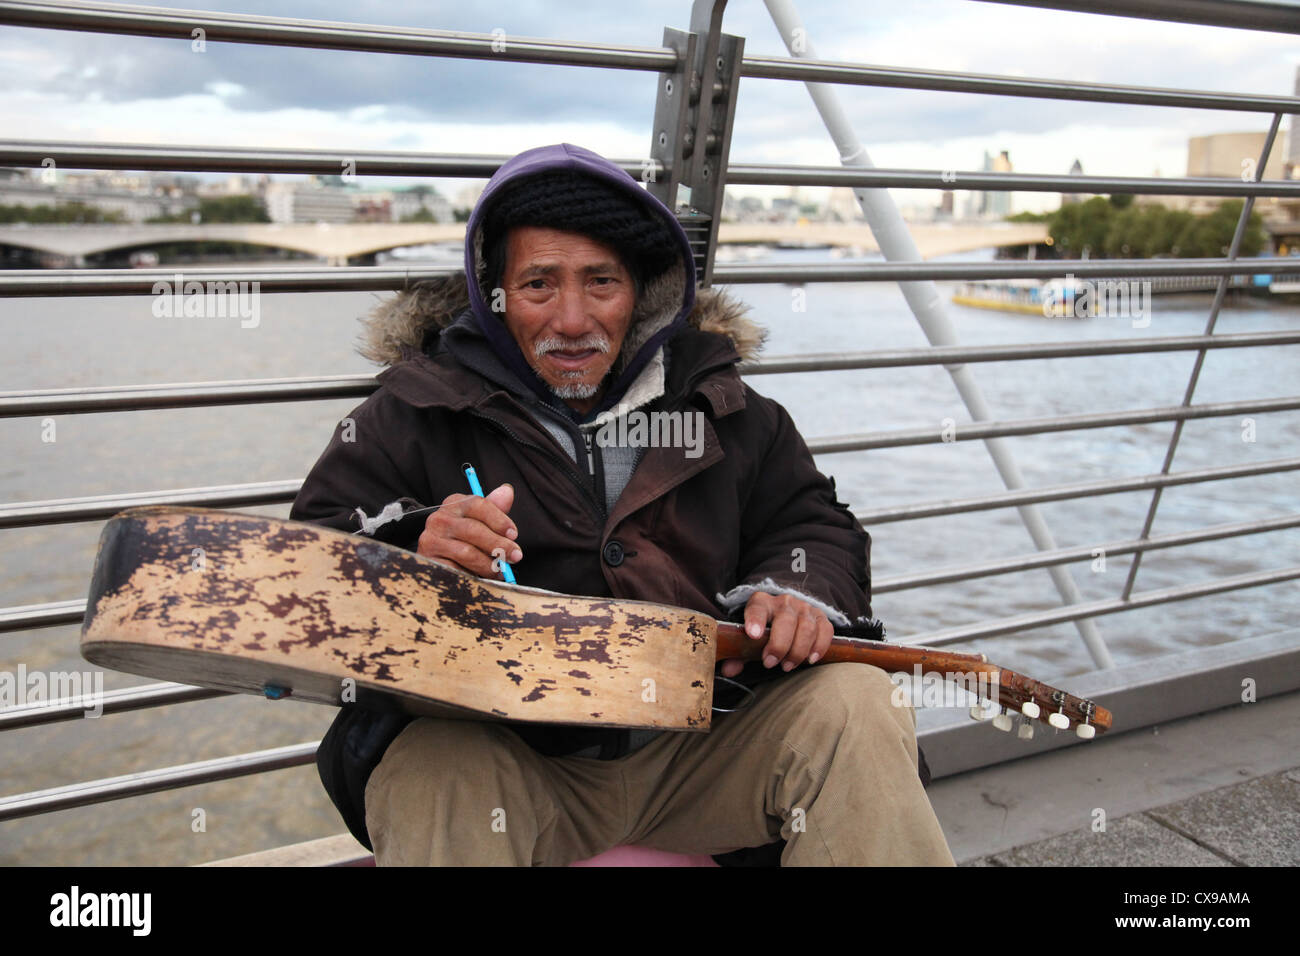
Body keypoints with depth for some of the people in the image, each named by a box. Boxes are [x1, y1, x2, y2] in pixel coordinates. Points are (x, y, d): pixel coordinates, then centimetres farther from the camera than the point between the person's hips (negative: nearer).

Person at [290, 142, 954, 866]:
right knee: (438, 769, -35)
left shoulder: (710, 399, 9)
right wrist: (412, 548, -25)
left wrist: (800, 594, -9)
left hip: (699, 752, 3)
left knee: (853, 701, -17)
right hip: (517, 771, -2)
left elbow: (810, 521, 15)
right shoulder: (420, 411, -1)